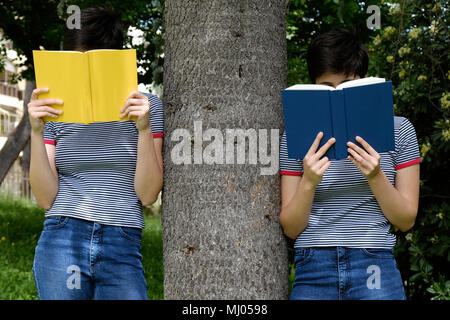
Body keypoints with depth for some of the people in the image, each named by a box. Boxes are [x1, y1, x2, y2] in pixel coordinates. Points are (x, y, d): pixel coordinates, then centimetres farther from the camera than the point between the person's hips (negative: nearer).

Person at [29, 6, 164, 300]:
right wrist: (37, 132, -9)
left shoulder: (149, 107, 5)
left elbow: (148, 195, -1)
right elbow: (46, 198, 2)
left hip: (123, 248, -1)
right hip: (62, 242, 1)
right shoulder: (57, 111, 8)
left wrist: (144, 129, -13)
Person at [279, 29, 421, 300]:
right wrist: (309, 181, -14)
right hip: (313, 271, 1)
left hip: (375, 268, 0)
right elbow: (291, 228, 4)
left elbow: (406, 221, 4)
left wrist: (375, 177, -13)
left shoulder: (397, 130, 4)